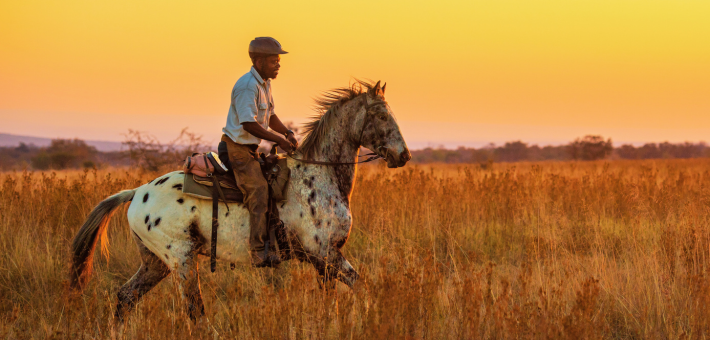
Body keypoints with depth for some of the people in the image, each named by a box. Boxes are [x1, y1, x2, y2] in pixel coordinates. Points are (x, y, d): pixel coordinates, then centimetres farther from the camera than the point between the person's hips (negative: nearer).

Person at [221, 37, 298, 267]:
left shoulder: (265, 84, 12)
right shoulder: (247, 86, -20)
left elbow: (270, 116, 19)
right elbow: (249, 123, -26)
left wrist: (287, 133, 1)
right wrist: (278, 139, -23)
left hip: (250, 148, 10)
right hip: (237, 148, -10)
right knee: (258, 190, -20)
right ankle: (258, 252, -26)